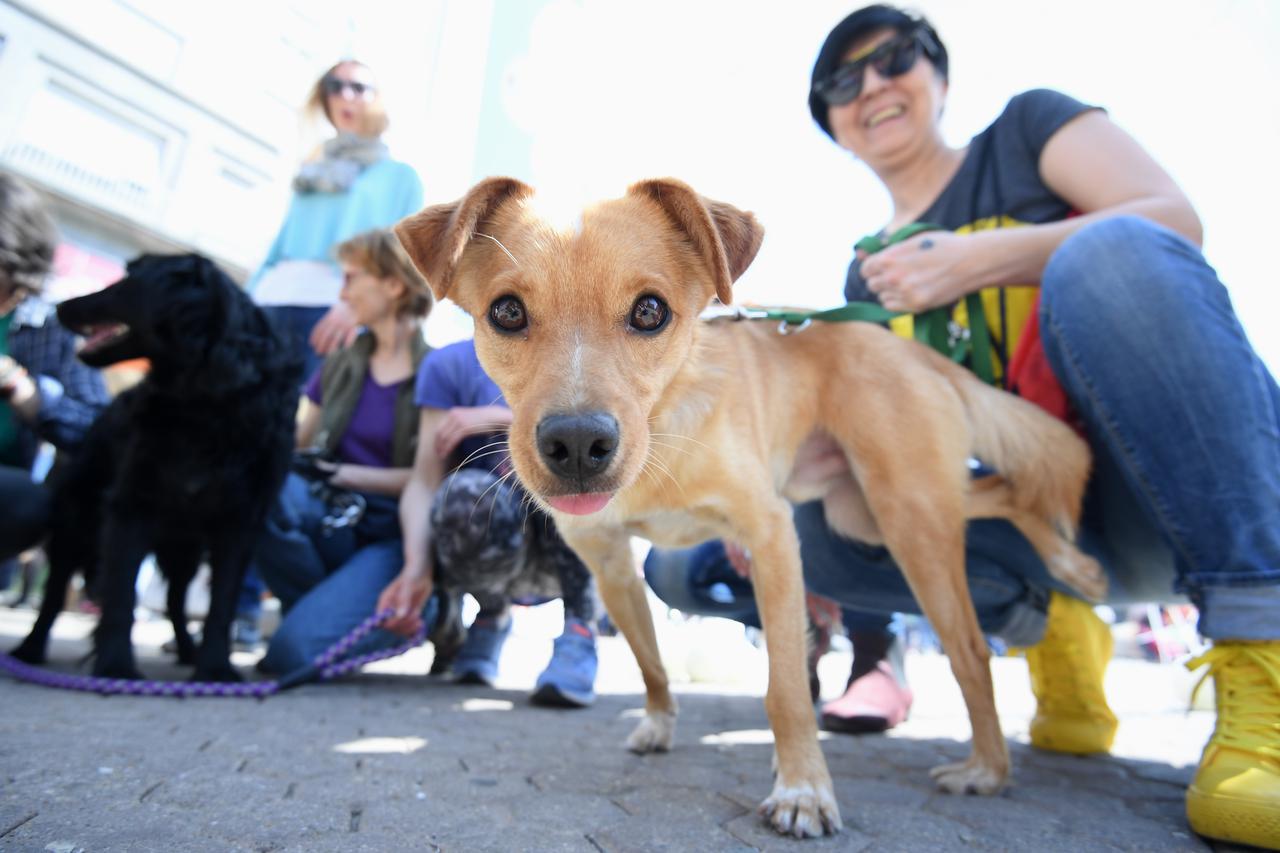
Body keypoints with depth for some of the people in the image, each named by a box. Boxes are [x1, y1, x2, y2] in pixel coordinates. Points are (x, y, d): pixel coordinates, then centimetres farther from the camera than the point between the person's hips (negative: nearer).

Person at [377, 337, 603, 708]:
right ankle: (492, 615, 0)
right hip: (491, 551, 1)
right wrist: (417, 568, -24)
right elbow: (425, 482, -8)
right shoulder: (449, 363, 1)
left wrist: (499, 418, -22)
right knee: (467, 491, -31)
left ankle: (579, 629, -17)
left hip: (578, 555, 0)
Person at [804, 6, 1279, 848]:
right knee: (815, 517, -20)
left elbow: (1176, 218, -6)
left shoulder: (1028, 128, 9)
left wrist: (978, 258, -17)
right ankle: (1044, 620, -1)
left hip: (1189, 481, -2)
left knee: (1110, 251, -32)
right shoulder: (868, 273, 17)